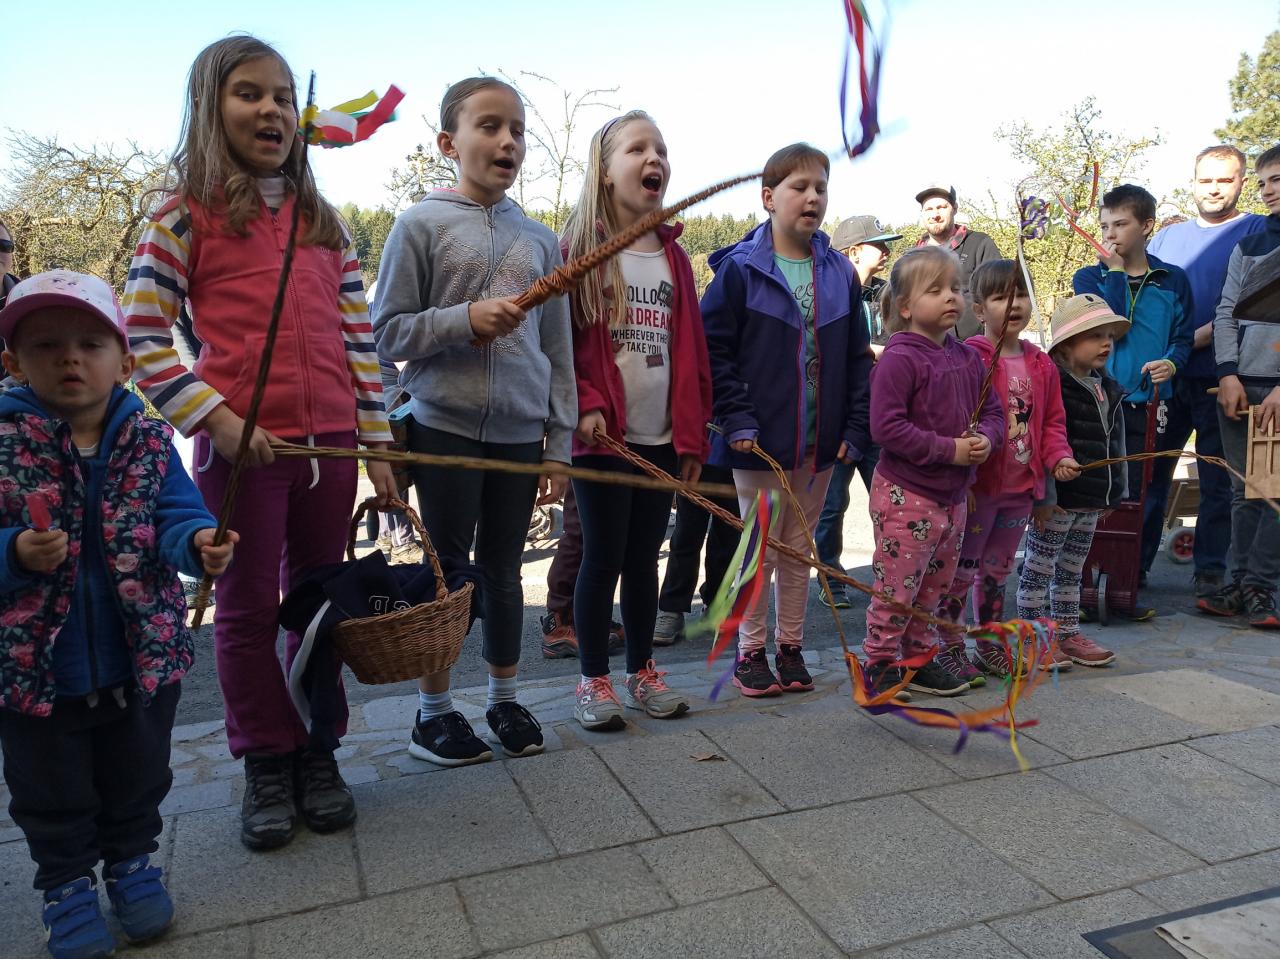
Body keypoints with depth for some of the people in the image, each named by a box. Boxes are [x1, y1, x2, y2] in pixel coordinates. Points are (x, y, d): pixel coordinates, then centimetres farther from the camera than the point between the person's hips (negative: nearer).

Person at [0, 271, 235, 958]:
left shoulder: (147, 438, -6)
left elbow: (175, 517, -10)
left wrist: (199, 543, -31)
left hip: (141, 659, 2)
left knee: (137, 778, 22)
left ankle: (130, 861, 45)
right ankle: (66, 883, 41)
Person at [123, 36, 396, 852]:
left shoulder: (324, 220, 12)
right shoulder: (185, 212, 1)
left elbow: (359, 339, 10)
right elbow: (141, 339, -4)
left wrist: (377, 441, 6)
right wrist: (216, 420, -14)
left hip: (330, 443, 4)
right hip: (240, 446, -3)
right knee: (249, 608, 7)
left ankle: (319, 754, 27)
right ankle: (267, 765, 24)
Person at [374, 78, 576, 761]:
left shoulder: (538, 238, 9)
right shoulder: (421, 224, -1)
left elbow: (557, 349, 10)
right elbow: (386, 333, -4)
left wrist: (559, 442, 7)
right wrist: (464, 319, -19)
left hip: (520, 432, 3)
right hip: (445, 428, -3)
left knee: (503, 570, 12)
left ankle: (504, 700, 28)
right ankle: (433, 711, 22)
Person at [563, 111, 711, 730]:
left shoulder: (673, 256, 11)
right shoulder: (580, 248, -3)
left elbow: (690, 349, 11)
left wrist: (692, 432, 7)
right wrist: (584, 406, -17)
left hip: (661, 438, 4)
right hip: (603, 436, -4)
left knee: (645, 557, 12)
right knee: (603, 556, 2)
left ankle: (642, 672, 26)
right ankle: (594, 679, 17)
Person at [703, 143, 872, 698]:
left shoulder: (839, 273, 6)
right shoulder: (740, 269, -6)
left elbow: (858, 357, 7)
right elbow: (713, 349, -9)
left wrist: (856, 429, 0)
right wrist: (736, 419, -15)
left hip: (821, 442, 4)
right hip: (761, 440, -4)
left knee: (800, 547, 14)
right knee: (762, 547, 5)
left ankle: (790, 647, 28)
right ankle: (750, 652, 20)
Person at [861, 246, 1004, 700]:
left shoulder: (968, 358, 9)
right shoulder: (899, 358, -15)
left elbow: (993, 412, 15)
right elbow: (886, 427, -22)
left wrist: (986, 439, -8)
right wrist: (950, 449, -20)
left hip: (953, 495, 8)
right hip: (905, 495, -7)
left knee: (935, 586, 18)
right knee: (896, 588, 1)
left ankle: (919, 658, 33)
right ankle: (880, 664, 17)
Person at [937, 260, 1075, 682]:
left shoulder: (1041, 364, 8)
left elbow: (1052, 420, 16)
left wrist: (1058, 456, 0)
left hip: (1021, 488, 7)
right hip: (978, 486, -7)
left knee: (997, 569, 19)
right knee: (961, 569, 3)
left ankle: (989, 647, 32)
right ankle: (950, 649, 15)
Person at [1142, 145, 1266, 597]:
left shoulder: (1258, 232, 3)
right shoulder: (1167, 236, 15)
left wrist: (1195, 339, -19)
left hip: (1219, 377, -3)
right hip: (1164, 376, 3)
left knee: (1218, 479, 4)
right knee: (1148, 470, 6)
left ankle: (1211, 570, 14)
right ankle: (1135, 562, 16)